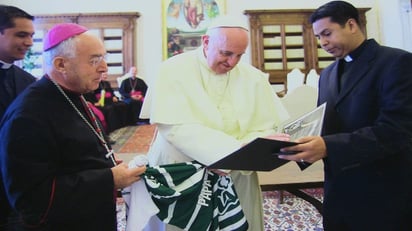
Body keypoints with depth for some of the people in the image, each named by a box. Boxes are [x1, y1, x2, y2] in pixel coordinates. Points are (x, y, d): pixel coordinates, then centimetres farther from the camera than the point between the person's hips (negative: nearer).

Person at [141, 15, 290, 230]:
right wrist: (234, 150, -32)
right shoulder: (173, 70, -12)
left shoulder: (253, 77, -2)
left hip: (237, 176, 3)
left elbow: (265, 129, -5)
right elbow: (175, 128, -22)